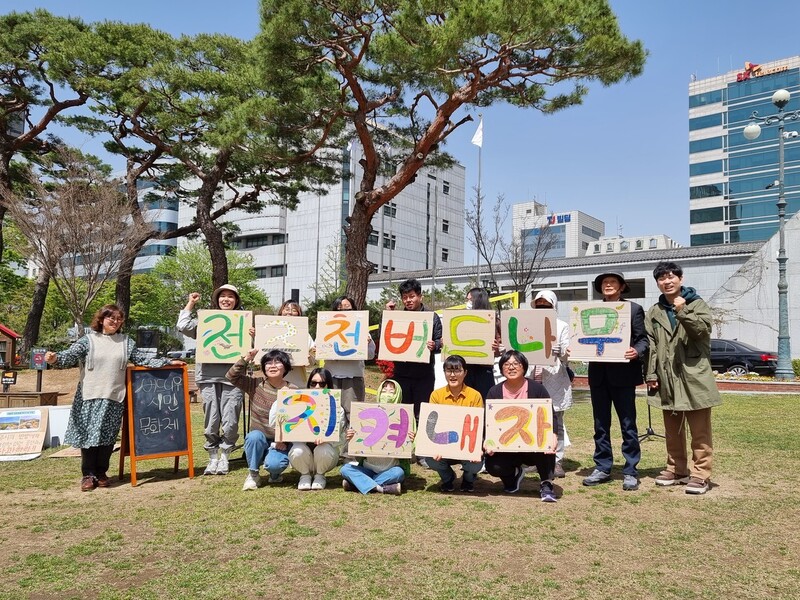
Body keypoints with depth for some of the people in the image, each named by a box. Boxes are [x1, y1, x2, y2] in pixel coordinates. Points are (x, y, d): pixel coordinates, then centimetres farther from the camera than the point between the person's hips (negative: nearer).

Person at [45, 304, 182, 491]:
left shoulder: (126, 342, 11)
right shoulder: (88, 340, 3)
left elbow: (143, 360, 12)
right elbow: (70, 355, -8)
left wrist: (168, 362, 7)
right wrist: (55, 358, -29)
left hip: (114, 398, 2)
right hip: (89, 397, -2)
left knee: (107, 437, 3)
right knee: (89, 434, -1)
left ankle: (101, 473, 16)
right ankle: (88, 475, 9)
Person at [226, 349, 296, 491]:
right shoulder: (255, 385, -2)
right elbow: (231, 376, -10)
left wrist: (284, 440, -20)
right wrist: (246, 359, -19)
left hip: (281, 443, -2)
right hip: (258, 441, 2)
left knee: (273, 464, -30)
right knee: (254, 436, -32)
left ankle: (275, 474, 10)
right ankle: (253, 475, -8)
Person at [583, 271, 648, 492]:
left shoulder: (634, 309, 2)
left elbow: (643, 338, -2)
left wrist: (637, 351, -22)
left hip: (623, 373, -4)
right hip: (598, 374, 4)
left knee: (628, 424, 2)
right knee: (600, 424, 10)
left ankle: (630, 471, 10)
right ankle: (602, 468, 20)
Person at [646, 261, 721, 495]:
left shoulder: (697, 304, 2)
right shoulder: (654, 312, 13)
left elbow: (703, 330, -12)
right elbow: (651, 345, 9)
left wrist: (683, 312, -22)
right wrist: (651, 374, 3)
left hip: (694, 377, -4)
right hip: (667, 379, 5)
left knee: (699, 431, -2)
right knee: (672, 430, 13)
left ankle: (700, 474, 3)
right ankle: (676, 469, 24)